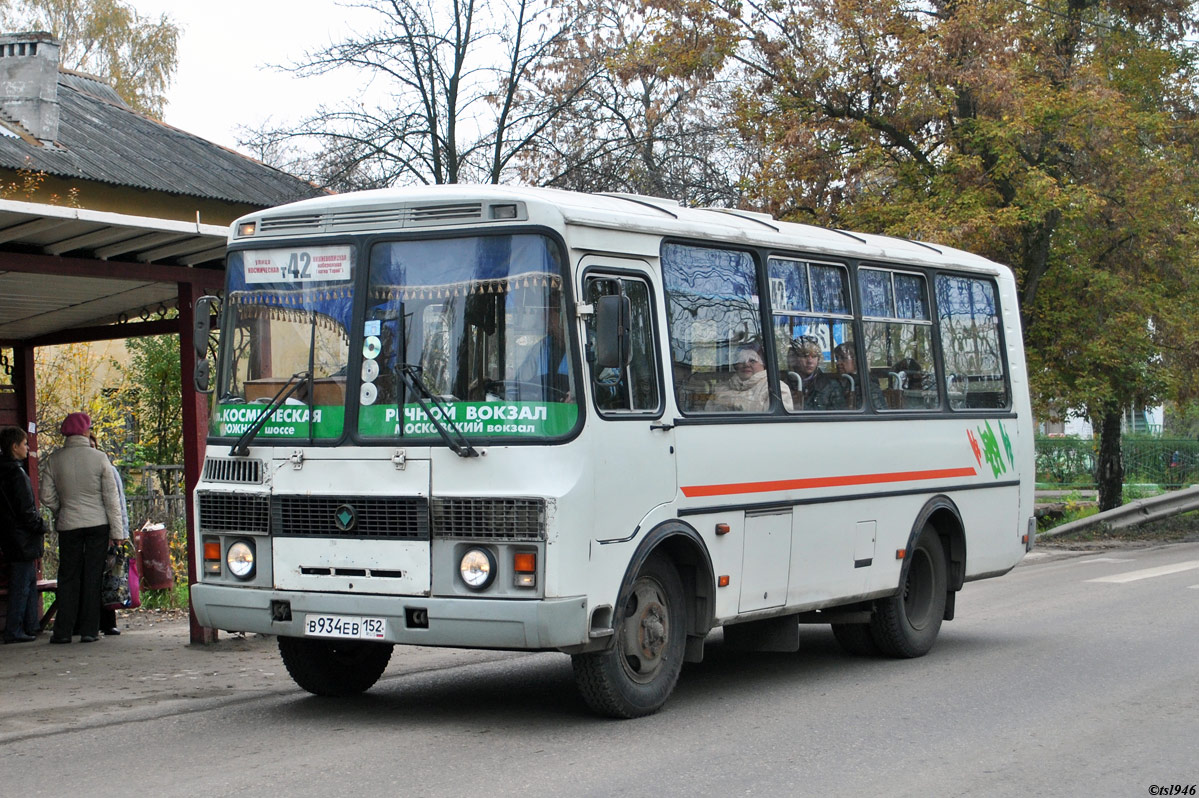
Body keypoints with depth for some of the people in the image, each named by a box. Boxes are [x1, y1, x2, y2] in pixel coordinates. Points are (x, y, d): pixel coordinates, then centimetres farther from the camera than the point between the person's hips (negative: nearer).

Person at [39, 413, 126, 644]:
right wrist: (117, 530, 0)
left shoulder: (54, 460, -1)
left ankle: (63, 631, 6)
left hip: (68, 525, 1)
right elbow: (111, 497, -4)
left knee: (68, 577, 8)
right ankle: (89, 630, 5)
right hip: (98, 523, -1)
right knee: (93, 577, 5)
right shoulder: (99, 458, -6)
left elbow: (47, 497, 2)